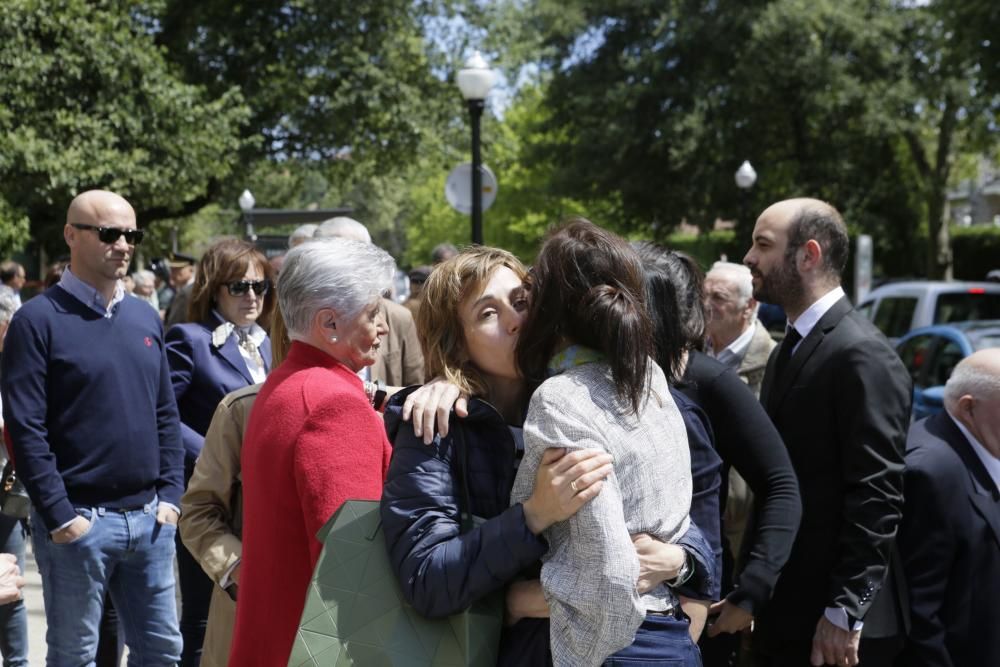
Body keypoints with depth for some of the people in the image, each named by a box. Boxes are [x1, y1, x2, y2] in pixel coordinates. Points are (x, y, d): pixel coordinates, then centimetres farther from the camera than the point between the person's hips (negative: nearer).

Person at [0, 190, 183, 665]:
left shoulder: (145, 318, 11)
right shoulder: (39, 319, -7)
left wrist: (170, 495, 4)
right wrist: (59, 516, -15)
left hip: (149, 518, 5)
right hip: (79, 522, -5)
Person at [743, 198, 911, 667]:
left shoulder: (860, 354, -15)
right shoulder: (789, 350, 14)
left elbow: (877, 495, -19)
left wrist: (845, 613, -19)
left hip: (834, 625, -8)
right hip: (787, 614, 8)